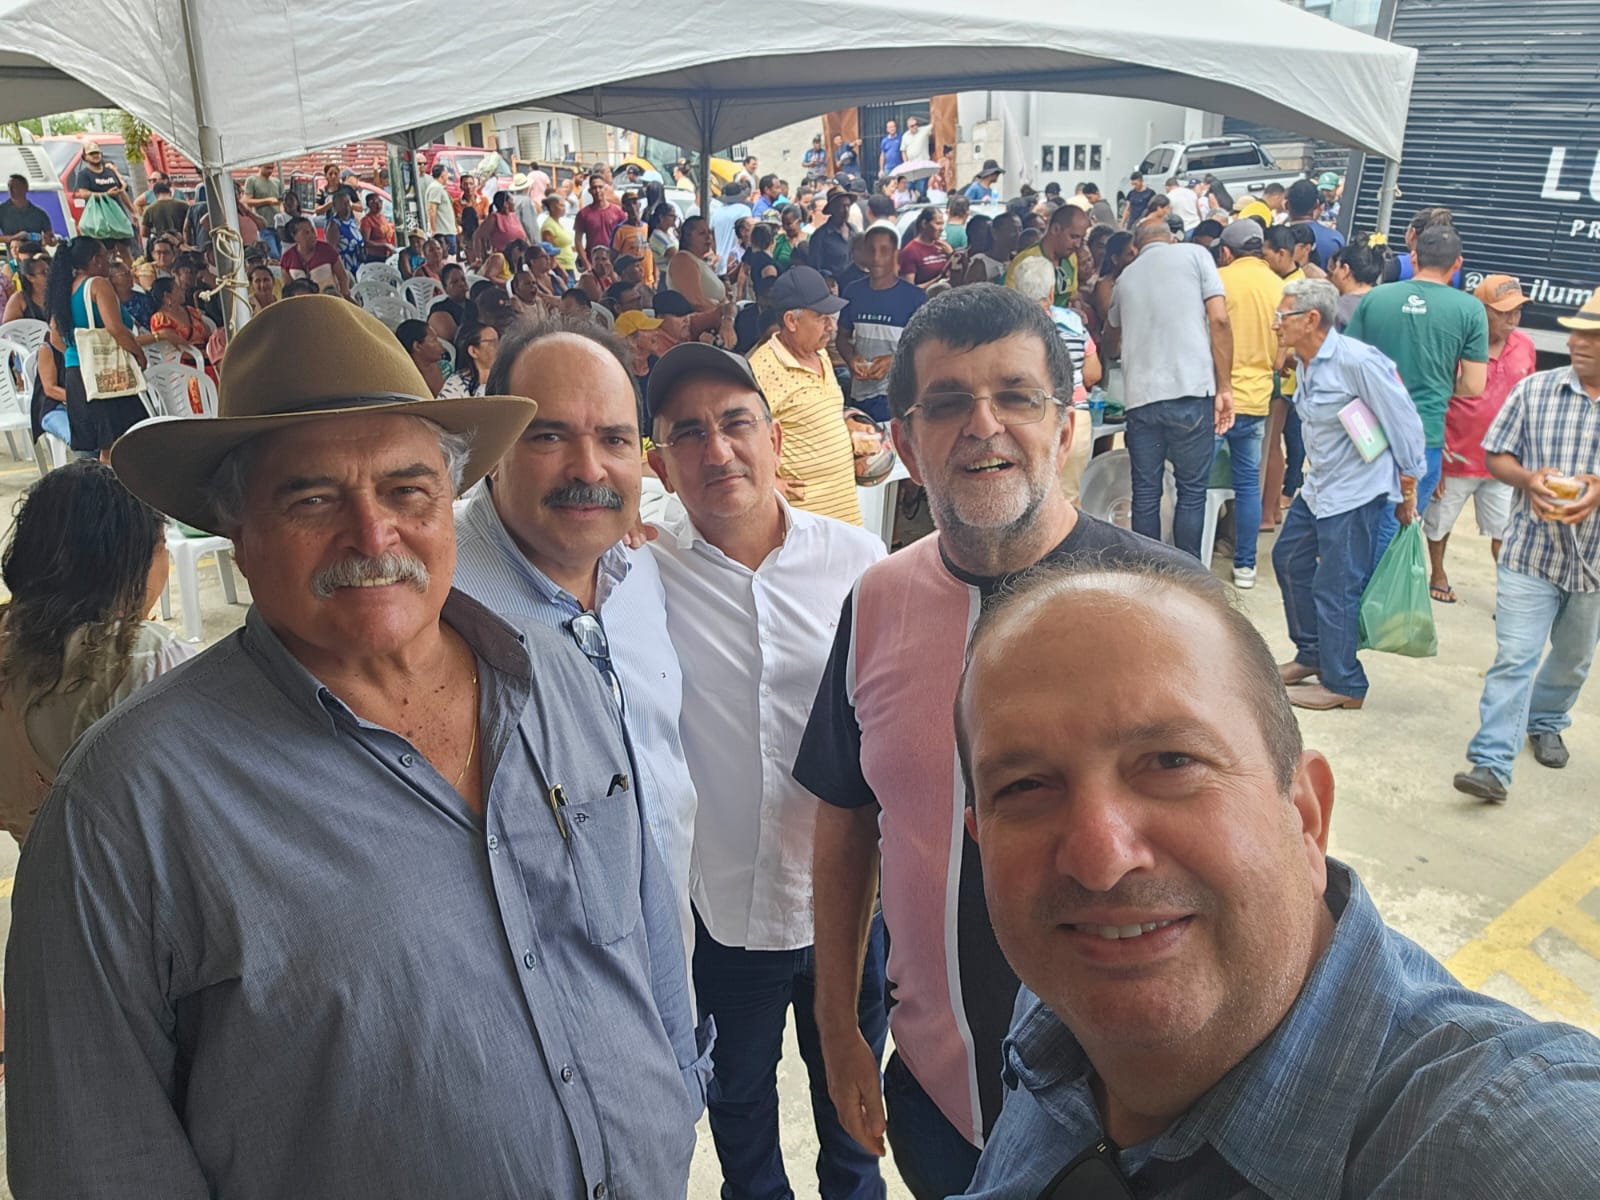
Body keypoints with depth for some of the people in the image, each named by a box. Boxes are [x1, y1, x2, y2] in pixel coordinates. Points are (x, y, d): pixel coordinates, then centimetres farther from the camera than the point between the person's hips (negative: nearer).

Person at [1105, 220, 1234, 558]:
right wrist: (1224, 386, -1)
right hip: (1192, 391, -3)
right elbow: (1219, 320, -3)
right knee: (1192, 492, 7)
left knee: (1145, 494, 9)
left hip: (1140, 395, 3)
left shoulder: (1126, 275, 19)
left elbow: (1113, 333, 38)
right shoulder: (1195, 254, 9)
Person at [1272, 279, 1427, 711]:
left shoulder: (1356, 360, -22)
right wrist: (1316, 475, 20)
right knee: (1288, 558, 18)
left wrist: (1407, 490, -11)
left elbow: (1404, 423, -17)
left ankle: (1343, 685, 12)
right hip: (1319, 486, 10)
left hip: (1356, 493, -10)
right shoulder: (1306, 363, 6)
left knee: (1334, 590, -3)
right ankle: (1313, 654, 33)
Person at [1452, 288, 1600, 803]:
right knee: (1514, 659, -7)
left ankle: (1546, 723, 46)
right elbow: (1496, 455, 3)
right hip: (1530, 552, -1)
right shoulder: (1535, 389, -3)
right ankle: (1492, 764, -6)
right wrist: (1528, 479, -18)